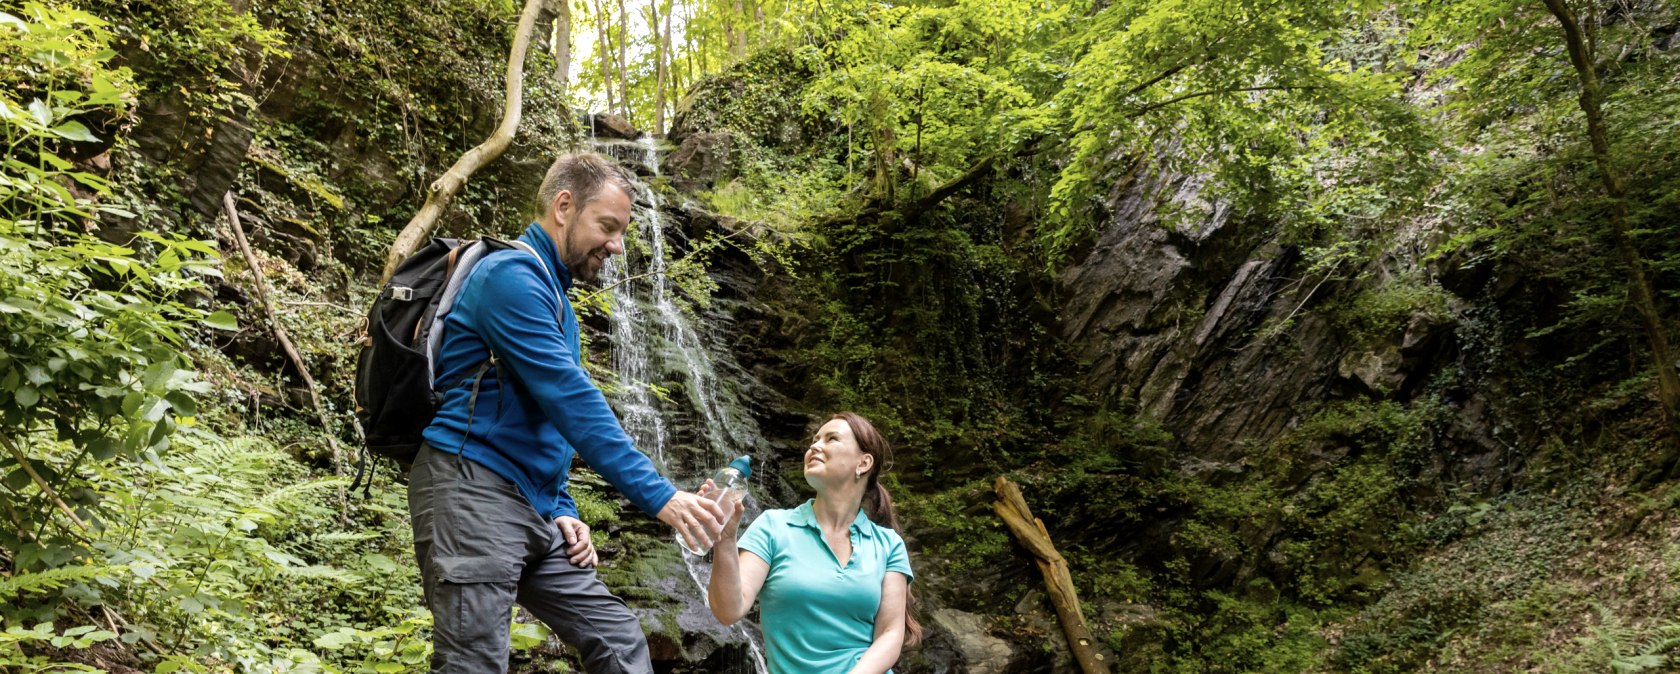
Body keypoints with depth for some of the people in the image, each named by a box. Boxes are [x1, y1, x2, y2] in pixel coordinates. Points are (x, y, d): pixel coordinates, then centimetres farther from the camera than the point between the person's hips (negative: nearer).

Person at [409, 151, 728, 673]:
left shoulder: (554, 296, 21)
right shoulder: (512, 275, -11)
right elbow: (571, 401, -20)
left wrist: (562, 509, 12)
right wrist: (658, 496, -22)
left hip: (534, 511, 10)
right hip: (473, 495, -10)